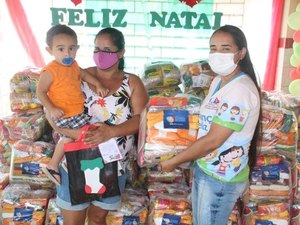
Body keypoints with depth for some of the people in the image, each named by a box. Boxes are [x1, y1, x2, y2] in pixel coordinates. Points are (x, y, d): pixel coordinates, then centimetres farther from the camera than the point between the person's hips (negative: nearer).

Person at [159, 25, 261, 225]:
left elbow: (212, 141, -25)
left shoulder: (241, 90, -25)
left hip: (221, 178, -8)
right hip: (204, 168, 8)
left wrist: (174, 161, -15)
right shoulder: (218, 81, 4)